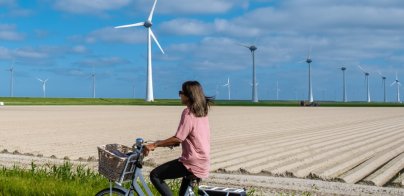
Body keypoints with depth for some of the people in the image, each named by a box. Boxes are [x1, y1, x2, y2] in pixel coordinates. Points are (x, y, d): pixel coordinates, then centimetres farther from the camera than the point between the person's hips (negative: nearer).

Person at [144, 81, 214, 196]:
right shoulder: (202, 112, 12)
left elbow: (178, 138, -21)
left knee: (155, 175, -4)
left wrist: (154, 145, -16)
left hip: (192, 163, -9)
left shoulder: (188, 113, -15)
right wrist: (164, 143, 22)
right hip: (203, 163, 9)